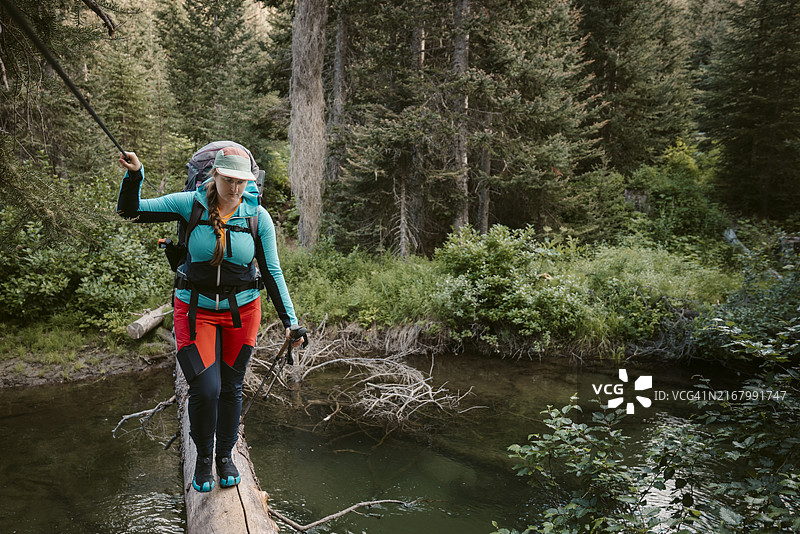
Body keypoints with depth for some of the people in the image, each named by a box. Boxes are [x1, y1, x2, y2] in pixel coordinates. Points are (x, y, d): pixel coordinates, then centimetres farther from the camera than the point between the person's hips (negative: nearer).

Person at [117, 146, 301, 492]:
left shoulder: (258, 216, -8)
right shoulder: (190, 204, -9)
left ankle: (225, 456, 34)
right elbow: (130, 211, -4)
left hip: (242, 311, 1)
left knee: (231, 388, 11)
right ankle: (203, 457, 20)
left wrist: (289, 320, -8)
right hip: (196, 309, -1)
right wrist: (134, 176, -22)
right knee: (205, 389, -9)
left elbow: (272, 272, -3)